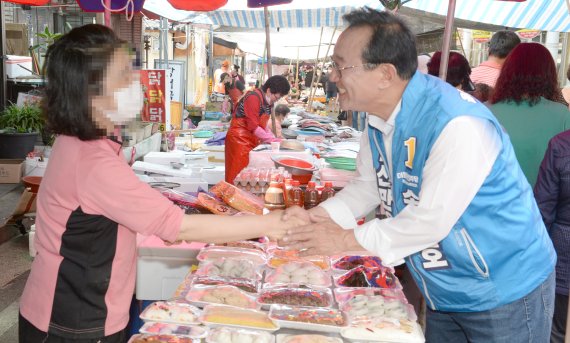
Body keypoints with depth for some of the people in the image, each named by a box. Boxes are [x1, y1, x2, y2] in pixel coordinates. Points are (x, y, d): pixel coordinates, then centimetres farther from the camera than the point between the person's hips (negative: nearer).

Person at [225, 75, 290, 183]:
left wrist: (274, 139, 1)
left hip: (252, 140, 9)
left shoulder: (266, 101, 8)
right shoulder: (254, 97, -18)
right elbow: (253, 127, -21)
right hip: (240, 139, -9)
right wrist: (272, 140, -17)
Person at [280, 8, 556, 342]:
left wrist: (346, 240, -22)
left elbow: (431, 221, -30)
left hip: (505, 293, -7)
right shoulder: (380, 119, -4)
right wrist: (315, 216, -12)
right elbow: (367, 186, 4)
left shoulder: (457, 126, -32)